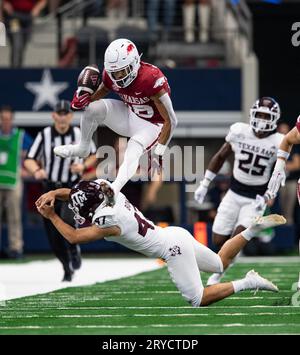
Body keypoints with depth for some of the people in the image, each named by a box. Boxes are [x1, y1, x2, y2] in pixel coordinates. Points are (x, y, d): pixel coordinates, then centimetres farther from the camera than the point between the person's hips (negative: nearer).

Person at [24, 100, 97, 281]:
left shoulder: (80, 134, -4)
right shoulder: (45, 135, -6)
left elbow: (93, 155, 12)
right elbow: (29, 160, -4)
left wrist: (83, 166, -8)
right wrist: (37, 170, -25)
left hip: (73, 187, -2)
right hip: (51, 188, 2)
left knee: (67, 219, -29)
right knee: (54, 236, 3)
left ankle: (74, 250, 2)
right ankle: (68, 269, 26)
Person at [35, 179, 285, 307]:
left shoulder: (108, 221, -23)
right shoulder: (110, 194, -2)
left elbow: (73, 237, -13)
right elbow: (74, 193, 12)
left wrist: (51, 216, -6)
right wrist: (52, 194, -4)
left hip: (172, 248, -9)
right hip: (175, 234, 9)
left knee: (197, 300, -4)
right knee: (220, 265, 26)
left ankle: (247, 284, -9)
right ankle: (254, 228, 15)